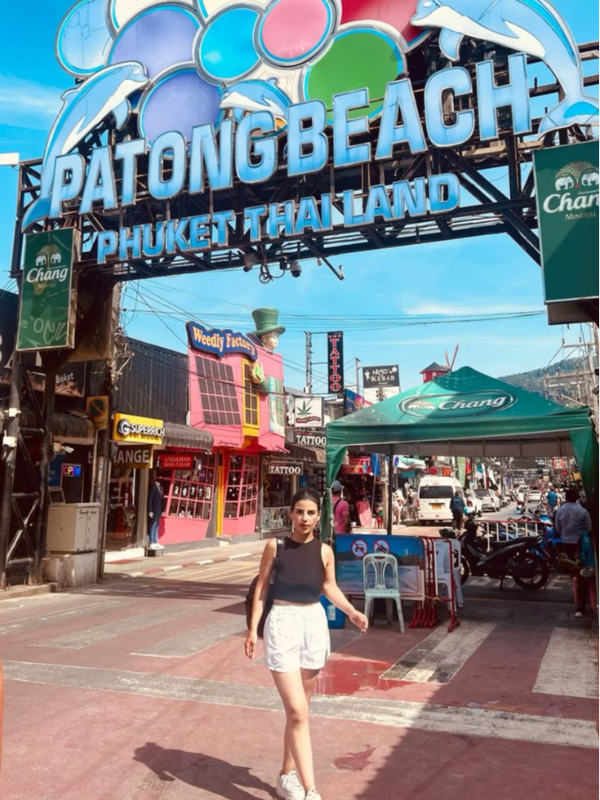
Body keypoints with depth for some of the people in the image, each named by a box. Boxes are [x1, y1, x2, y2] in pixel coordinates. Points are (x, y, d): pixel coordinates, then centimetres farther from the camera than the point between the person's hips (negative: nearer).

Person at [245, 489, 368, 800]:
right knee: (298, 712, -9)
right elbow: (261, 587, -1)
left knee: (298, 710, 15)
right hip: (282, 624, -3)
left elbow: (330, 587, 8)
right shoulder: (275, 546, -6)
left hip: (314, 624, 3)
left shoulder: (324, 551, -1)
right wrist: (253, 628, -3)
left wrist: (351, 612, -8)